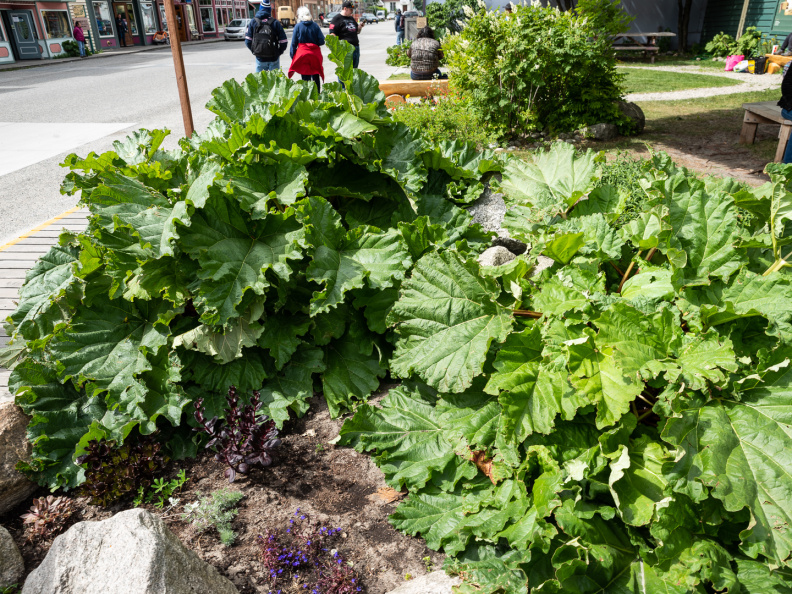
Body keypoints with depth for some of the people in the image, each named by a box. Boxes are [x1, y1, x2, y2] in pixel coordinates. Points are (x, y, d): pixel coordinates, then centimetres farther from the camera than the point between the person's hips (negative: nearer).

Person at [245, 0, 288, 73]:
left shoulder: (253, 22, 0)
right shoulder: (275, 22, -6)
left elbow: (248, 41, -2)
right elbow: (283, 42, -7)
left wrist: (254, 51, 11)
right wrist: (278, 52, 8)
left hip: (260, 58, 2)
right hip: (273, 58, -1)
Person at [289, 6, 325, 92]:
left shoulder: (298, 26, -3)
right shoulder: (315, 25, 2)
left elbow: (294, 43, -2)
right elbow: (322, 41, 0)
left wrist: (293, 56, 6)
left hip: (303, 54, -2)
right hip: (315, 55, 2)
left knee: (305, 78, 0)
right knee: (316, 77, 13)